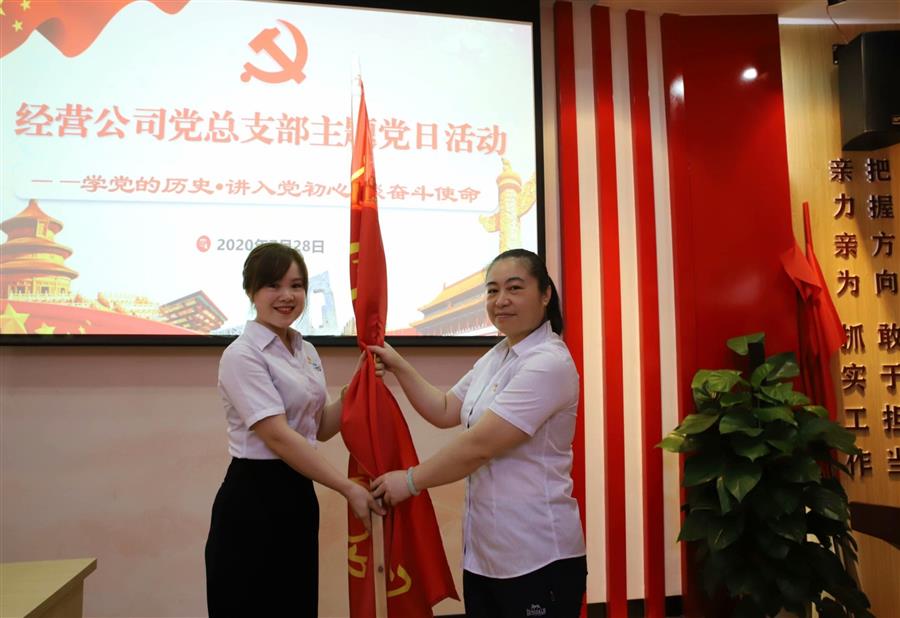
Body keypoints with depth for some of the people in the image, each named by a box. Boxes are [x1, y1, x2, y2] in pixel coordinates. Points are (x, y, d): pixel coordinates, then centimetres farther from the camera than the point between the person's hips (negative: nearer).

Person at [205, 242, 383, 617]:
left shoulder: (306, 351, 9)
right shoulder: (242, 355, -15)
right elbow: (277, 435, -22)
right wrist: (348, 488, -20)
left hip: (297, 495, 8)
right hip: (253, 500, -7)